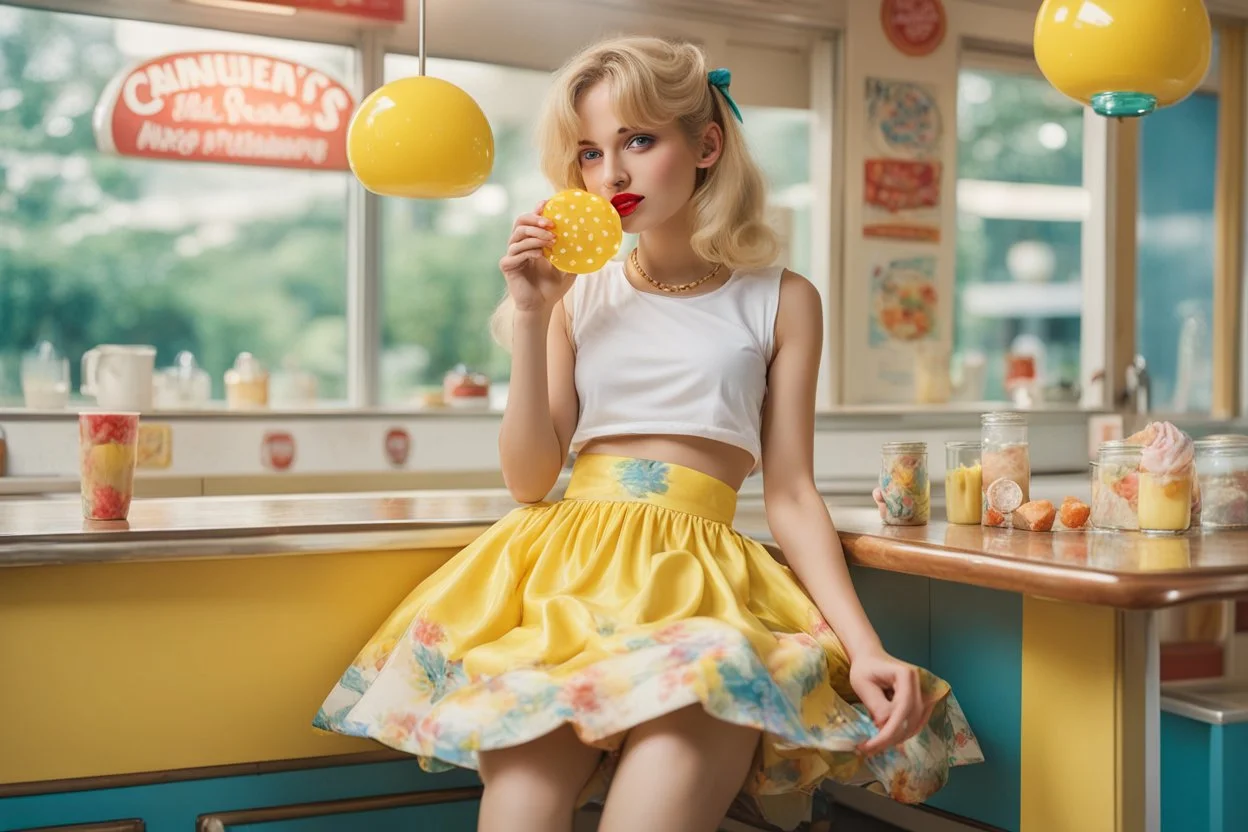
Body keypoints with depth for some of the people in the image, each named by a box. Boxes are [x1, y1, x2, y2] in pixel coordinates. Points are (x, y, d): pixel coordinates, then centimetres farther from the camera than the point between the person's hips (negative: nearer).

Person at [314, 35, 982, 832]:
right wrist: (531, 319, 0)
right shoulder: (580, 296, 15)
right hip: (567, 571, 2)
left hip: (699, 579, -1)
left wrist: (864, 647, -5)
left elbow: (792, 496, 7)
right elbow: (529, 480, 8)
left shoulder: (781, 302, 11)